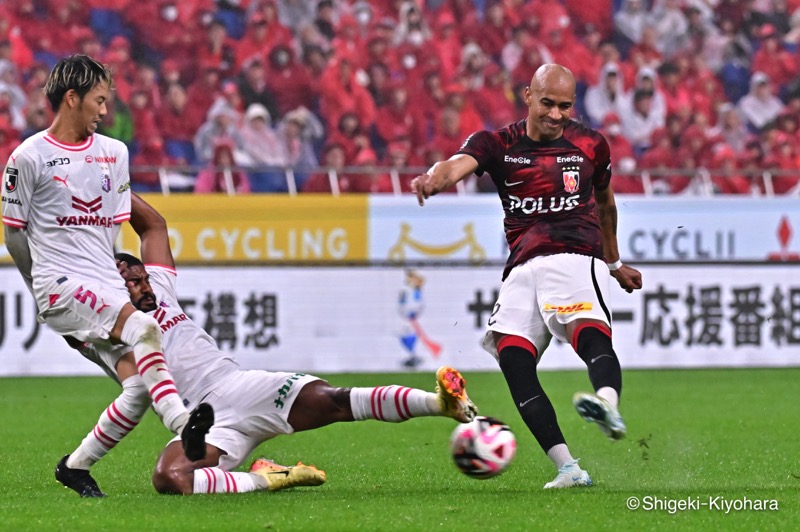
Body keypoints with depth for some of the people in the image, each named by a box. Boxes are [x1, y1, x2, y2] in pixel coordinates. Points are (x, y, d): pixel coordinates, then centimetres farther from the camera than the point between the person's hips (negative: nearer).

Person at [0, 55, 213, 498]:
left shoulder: (113, 152, 16)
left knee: (138, 386, -10)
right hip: (57, 281, -7)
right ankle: (182, 425, -40)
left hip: (105, 285, 7)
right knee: (142, 328, -30)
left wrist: (110, 274, 16)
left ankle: (77, 465, 1)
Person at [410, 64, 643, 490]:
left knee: (592, 336, -32)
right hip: (522, 269, 2)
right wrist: (434, 178, -37)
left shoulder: (590, 145, 14)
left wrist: (614, 263, 40)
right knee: (511, 356, -20)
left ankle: (608, 404, -66)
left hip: (576, 257, -2)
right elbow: (458, 165, -12)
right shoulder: (497, 144, 10)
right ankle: (567, 468, -21)